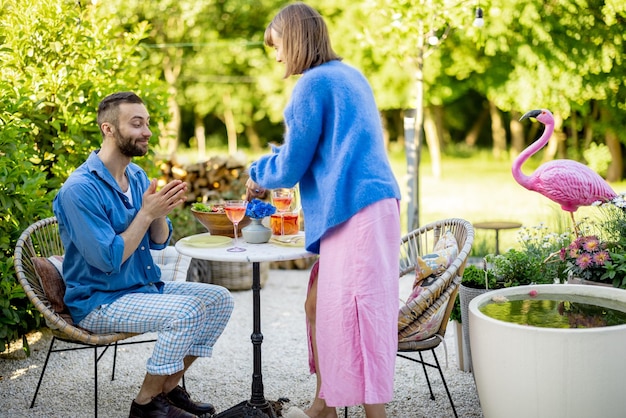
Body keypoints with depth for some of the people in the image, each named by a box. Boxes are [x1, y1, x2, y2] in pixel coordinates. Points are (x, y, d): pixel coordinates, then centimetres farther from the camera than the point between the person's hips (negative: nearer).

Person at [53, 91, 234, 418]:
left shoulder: (137, 176, 6)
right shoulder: (80, 189, -21)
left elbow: (158, 242, 9)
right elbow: (108, 260, -24)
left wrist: (161, 212, -13)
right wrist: (146, 212, -23)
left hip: (145, 286, 9)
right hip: (99, 301, -9)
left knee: (219, 299, -2)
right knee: (186, 311, -27)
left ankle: (168, 387, 8)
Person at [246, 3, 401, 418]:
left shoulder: (313, 84, -9)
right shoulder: (350, 75, 19)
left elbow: (291, 165, -6)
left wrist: (257, 174, 15)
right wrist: (268, 172, 30)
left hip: (354, 213, -9)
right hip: (370, 205, 9)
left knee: (355, 317, -7)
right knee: (319, 305, 16)